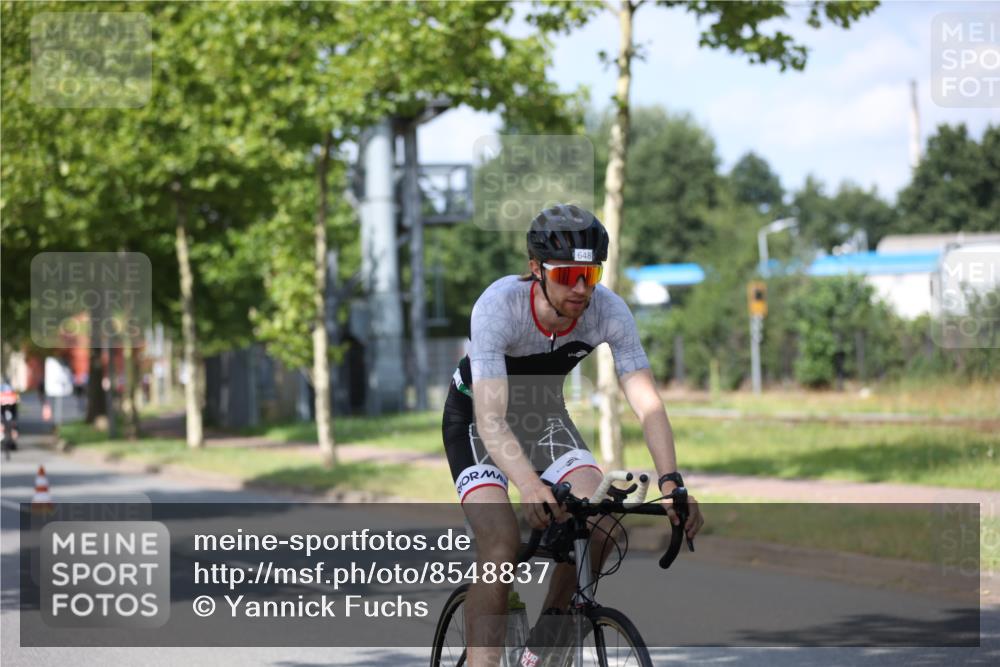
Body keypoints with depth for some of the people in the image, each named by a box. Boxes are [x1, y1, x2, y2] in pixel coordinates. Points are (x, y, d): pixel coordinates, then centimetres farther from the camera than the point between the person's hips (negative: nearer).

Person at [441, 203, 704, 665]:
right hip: (475, 416, -4)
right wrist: (530, 485, -57)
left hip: (543, 413, 4)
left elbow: (647, 403, -25)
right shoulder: (498, 306, -34)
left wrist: (670, 481, -41)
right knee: (502, 542, -24)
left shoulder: (609, 311, -24)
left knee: (601, 522, -17)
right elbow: (491, 418, -41)